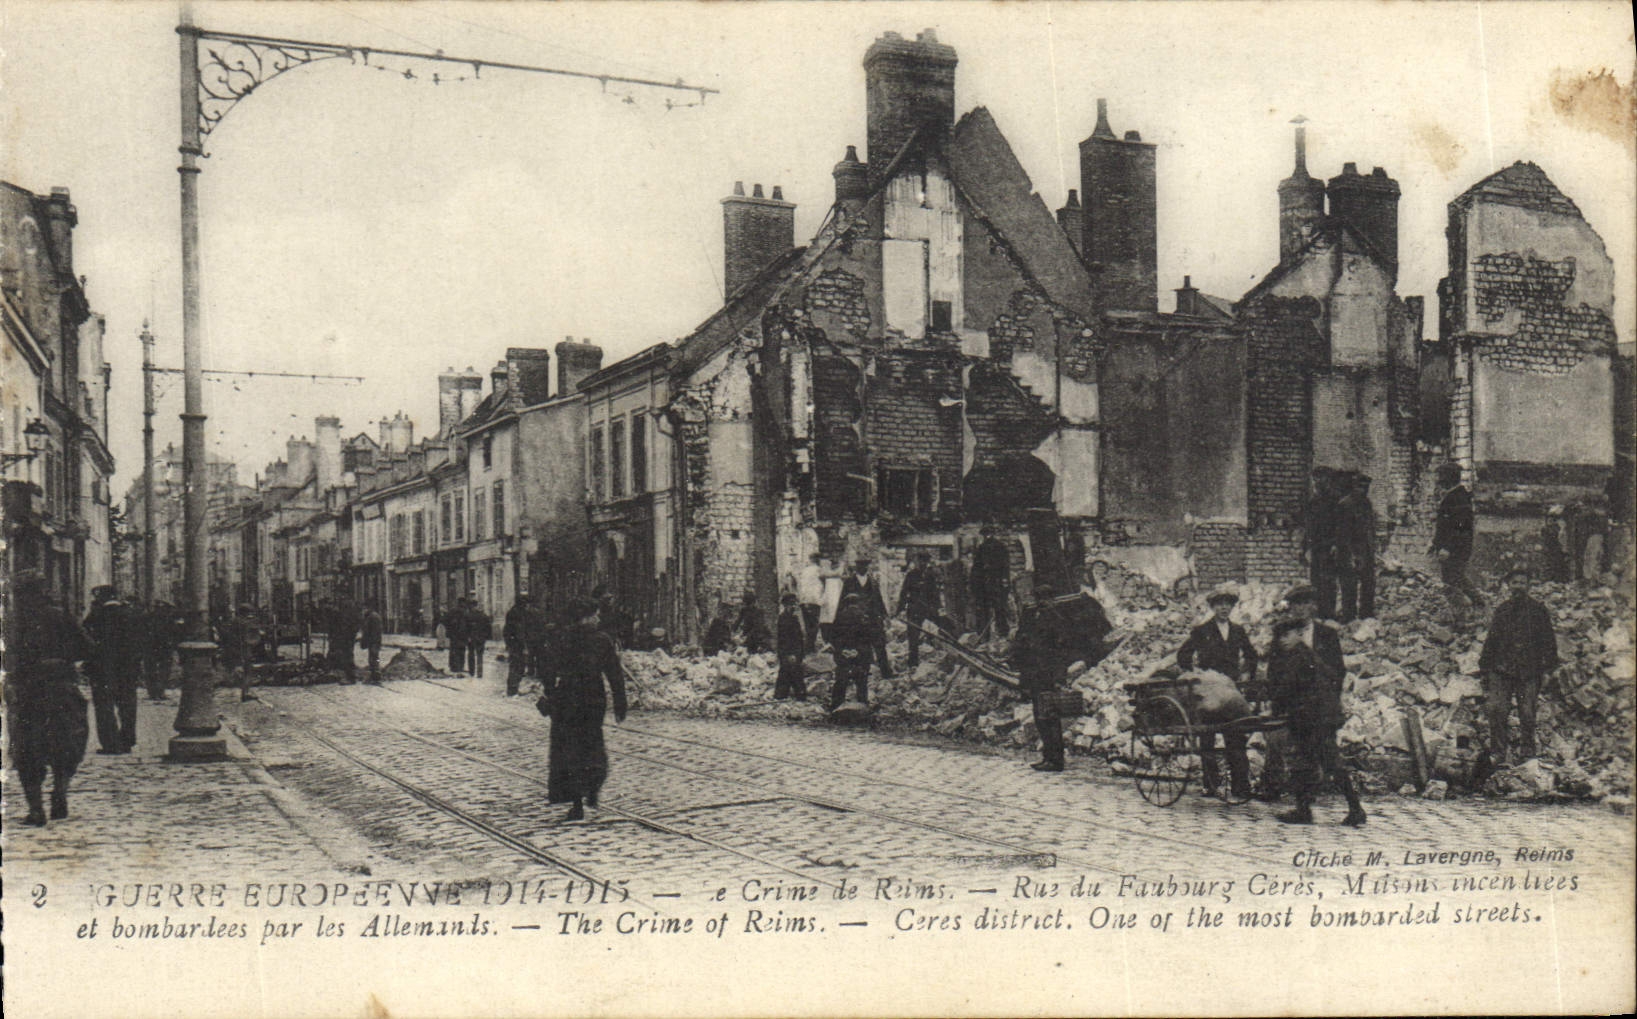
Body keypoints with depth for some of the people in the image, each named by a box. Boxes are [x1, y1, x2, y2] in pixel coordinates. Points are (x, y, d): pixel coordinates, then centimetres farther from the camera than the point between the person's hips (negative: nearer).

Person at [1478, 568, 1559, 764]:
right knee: (1495, 709, -8)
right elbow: (1491, 642, 19)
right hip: (1501, 669, 2)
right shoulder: (1501, 610, 14)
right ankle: (1498, 752, 0)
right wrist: (1485, 667, 14)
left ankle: (1529, 754, 13)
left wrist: (1547, 667, -3)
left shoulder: (1538, 611, 5)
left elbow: (1548, 641, 5)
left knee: (1527, 714, 0)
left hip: (1529, 672, -2)